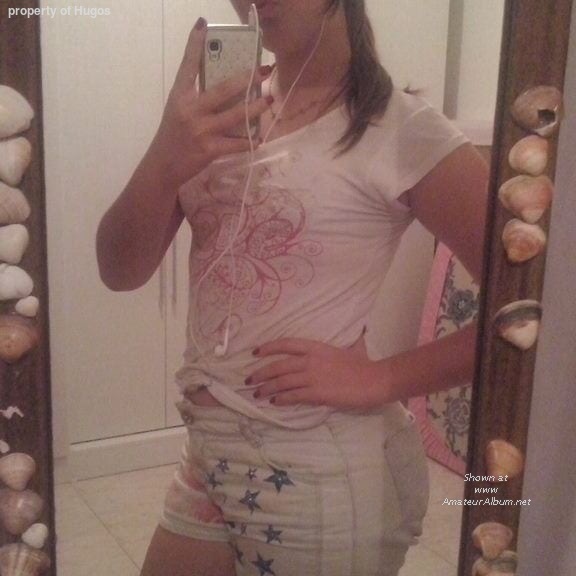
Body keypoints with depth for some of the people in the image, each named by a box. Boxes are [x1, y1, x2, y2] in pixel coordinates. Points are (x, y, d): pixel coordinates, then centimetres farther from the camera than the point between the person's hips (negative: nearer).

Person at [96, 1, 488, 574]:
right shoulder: (226, 106, 4)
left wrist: (381, 379, -19)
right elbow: (121, 271, -2)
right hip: (211, 451, 6)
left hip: (322, 472, -5)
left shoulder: (398, 130, -14)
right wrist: (164, 163, -20)